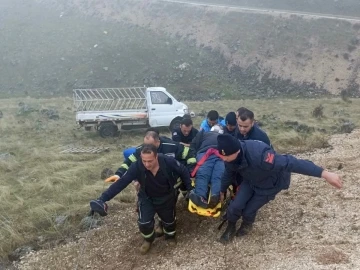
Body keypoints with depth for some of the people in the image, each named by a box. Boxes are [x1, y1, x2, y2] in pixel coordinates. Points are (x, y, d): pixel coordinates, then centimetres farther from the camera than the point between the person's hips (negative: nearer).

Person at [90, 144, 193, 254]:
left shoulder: (168, 161, -34)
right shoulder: (137, 166, -34)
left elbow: (183, 172, -15)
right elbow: (121, 183, -36)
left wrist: (190, 190, -12)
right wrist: (102, 199, -44)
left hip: (167, 198, 1)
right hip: (147, 198, 0)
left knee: (169, 220, 15)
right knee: (144, 223, -12)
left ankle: (170, 236, 51)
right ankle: (148, 240, 24)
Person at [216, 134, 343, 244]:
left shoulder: (259, 156, -48)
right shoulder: (231, 154, -25)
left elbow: (290, 163, -49)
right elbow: (228, 173, -2)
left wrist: (324, 173, -51)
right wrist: (222, 191, 15)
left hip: (271, 184, -4)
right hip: (250, 181, 5)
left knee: (248, 210, 1)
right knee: (235, 206, -7)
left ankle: (247, 224, 39)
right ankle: (231, 228, 26)